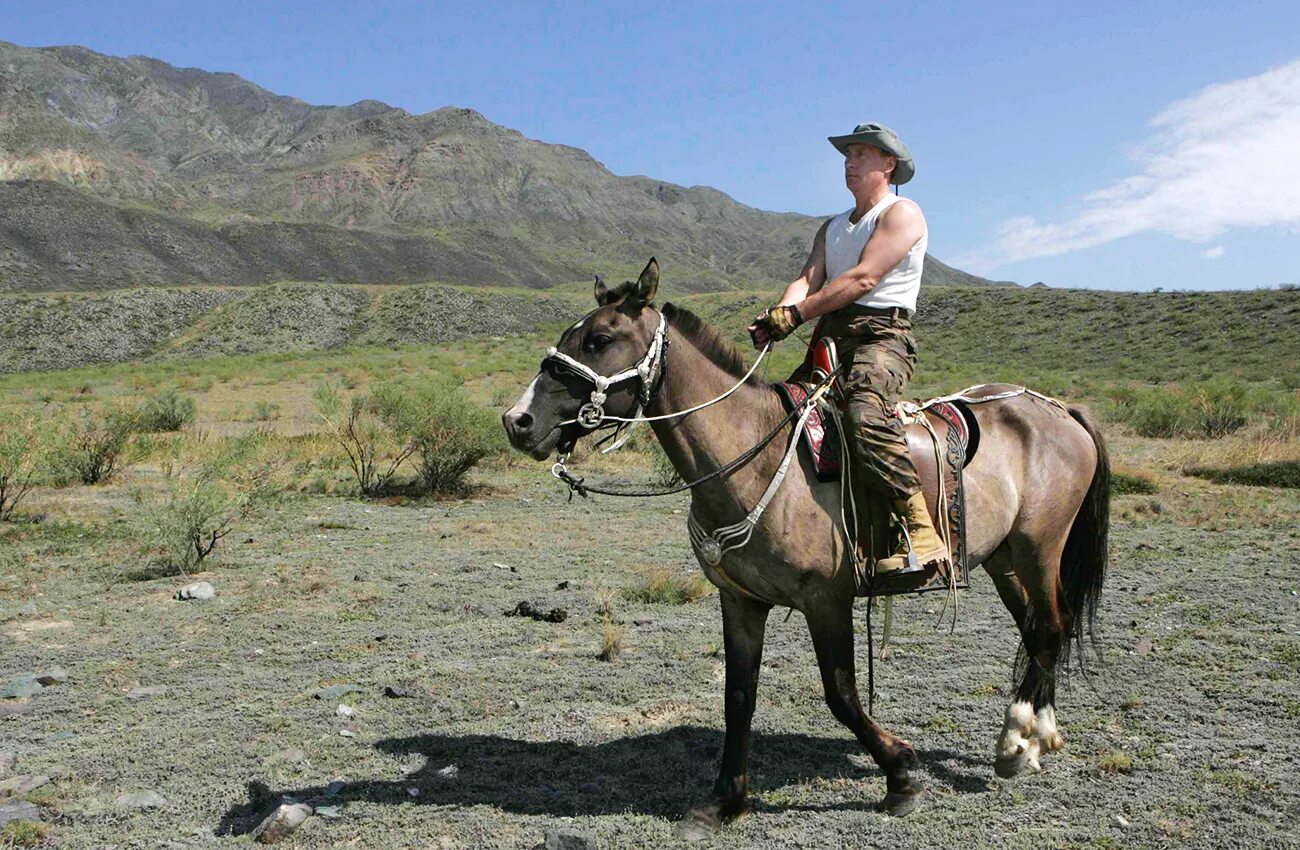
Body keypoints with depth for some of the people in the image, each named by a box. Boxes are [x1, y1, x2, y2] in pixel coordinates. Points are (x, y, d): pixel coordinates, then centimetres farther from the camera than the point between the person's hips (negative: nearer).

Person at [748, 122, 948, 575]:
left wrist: (796, 314, -19)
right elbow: (808, 278, 8)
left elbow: (864, 278, -13)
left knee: (864, 413, -35)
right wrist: (777, 316, -14)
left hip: (881, 336, -8)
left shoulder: (902, 213, 3)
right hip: (830, 338, 8)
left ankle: (922, 534, -34)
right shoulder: (832, 228, 27)